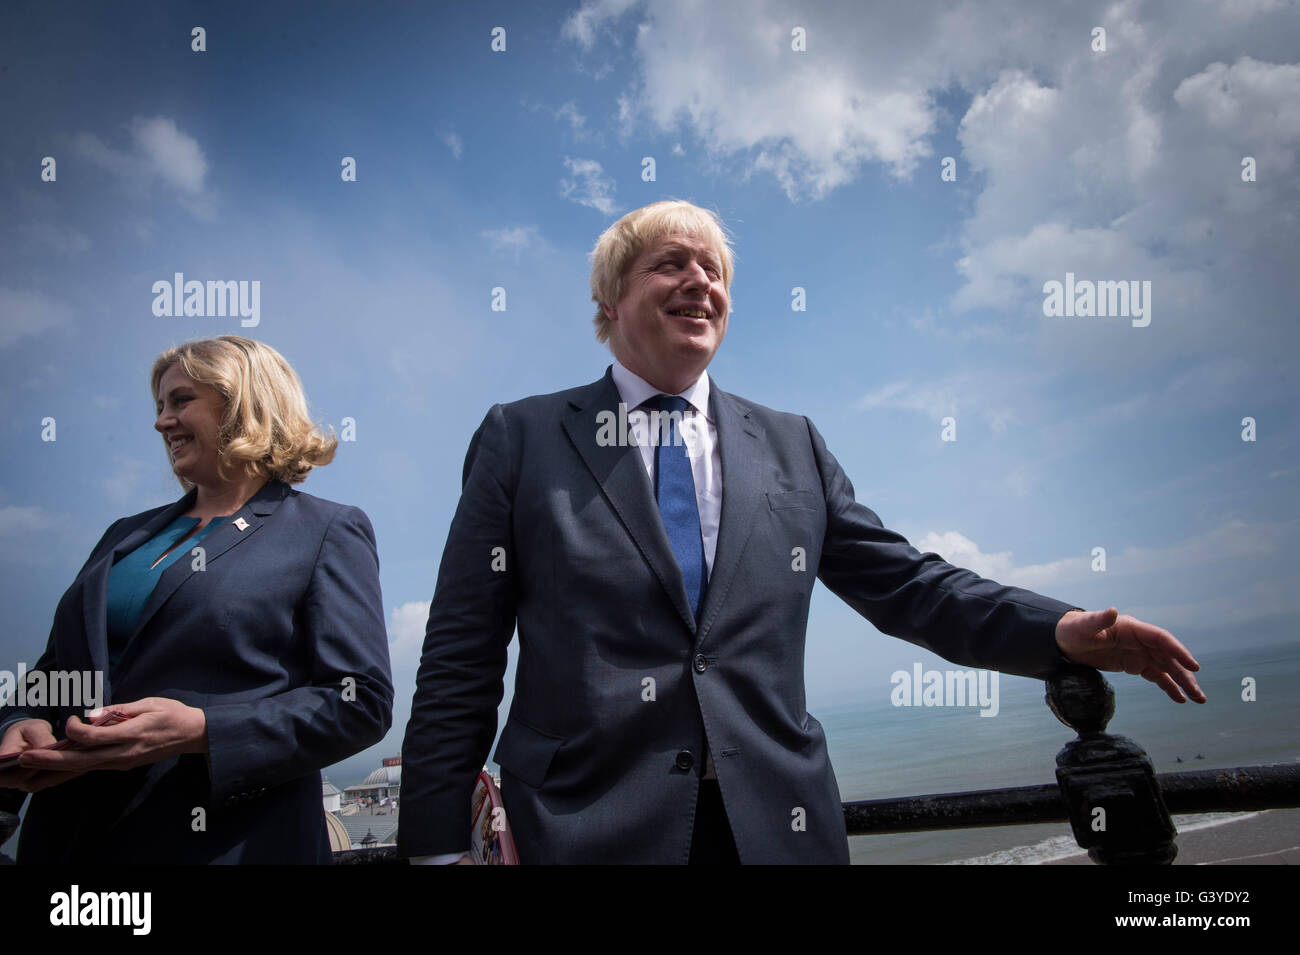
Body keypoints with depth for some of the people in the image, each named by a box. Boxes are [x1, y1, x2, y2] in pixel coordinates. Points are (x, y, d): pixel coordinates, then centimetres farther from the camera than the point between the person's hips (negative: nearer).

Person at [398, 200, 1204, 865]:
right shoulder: (524, 439, 2)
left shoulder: (793, 448, 11)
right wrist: (436, 841, -5)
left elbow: (905, 584, 11)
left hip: (776, 826, 3)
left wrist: (1062, 631, -4)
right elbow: (462, 659, -1)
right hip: (590, 829, -2)